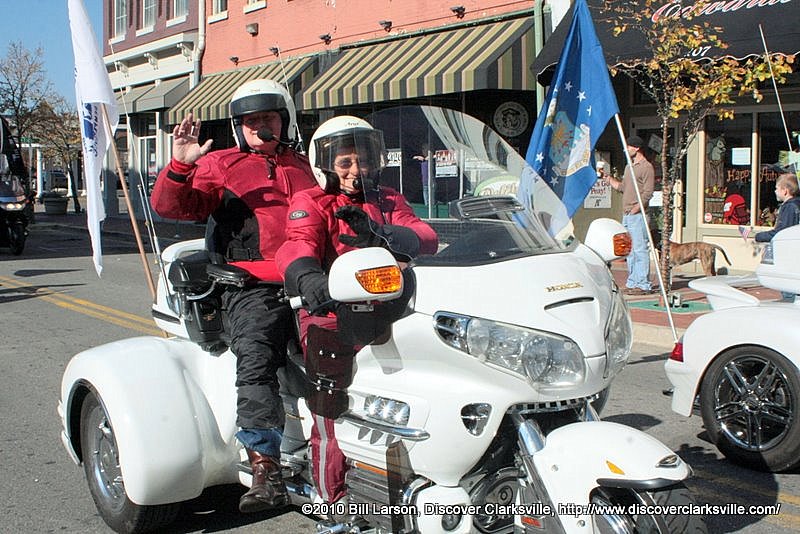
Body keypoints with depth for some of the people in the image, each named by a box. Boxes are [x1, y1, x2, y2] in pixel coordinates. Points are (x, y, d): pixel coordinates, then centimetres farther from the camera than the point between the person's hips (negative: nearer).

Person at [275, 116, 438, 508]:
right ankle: (336, 504, -4)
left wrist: (381, 234, -20)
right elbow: (298, 245, -12)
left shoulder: (388, 201, 19)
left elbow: (427, 238, 2)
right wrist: (309, 278, -37)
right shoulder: (311, 203, 8)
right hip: (330, 315, -4)